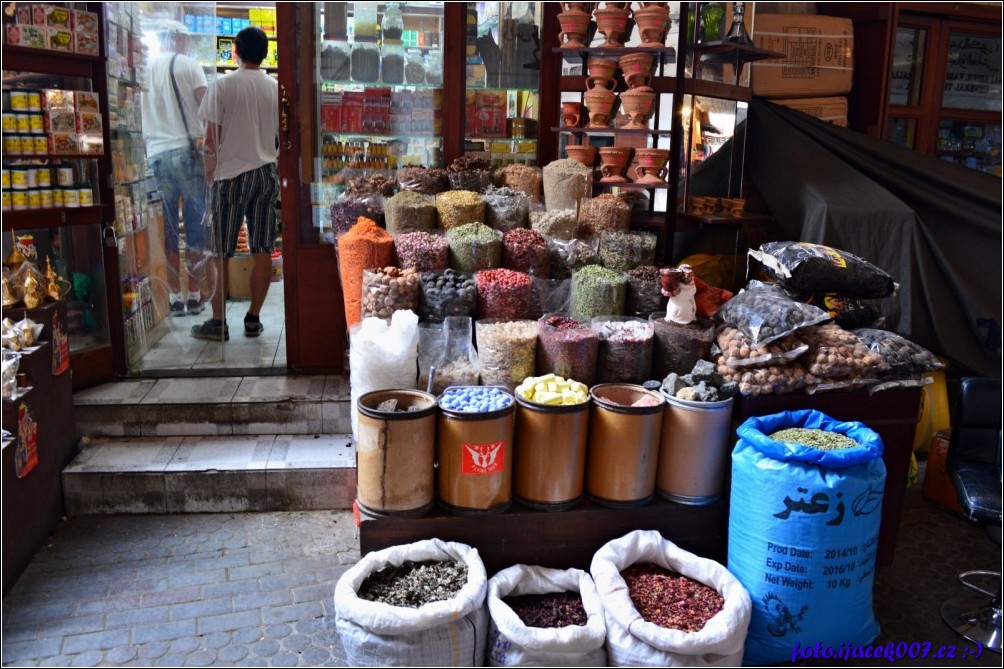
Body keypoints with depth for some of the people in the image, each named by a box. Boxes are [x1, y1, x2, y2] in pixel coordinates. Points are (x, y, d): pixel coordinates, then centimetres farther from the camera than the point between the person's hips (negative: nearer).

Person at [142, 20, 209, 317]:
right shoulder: (188, 64, 0)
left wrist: (146, 146, 18)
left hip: (155, 155, 3)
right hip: (187, 150, -3)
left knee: (167, 229, 7)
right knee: (196, 226, 4)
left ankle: (174, 298, 9)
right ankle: (194, 297, 6)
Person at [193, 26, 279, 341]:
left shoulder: (223, 85, -6)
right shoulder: (276, 88, 4)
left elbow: (211, 138, -7)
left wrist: (209, 175, 4)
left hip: (230, 174, -3)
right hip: (267, 173, 4)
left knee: (219, 253, 3)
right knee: (263, 250, 6)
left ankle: (218, 322, 7)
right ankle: (253, 319, 11)